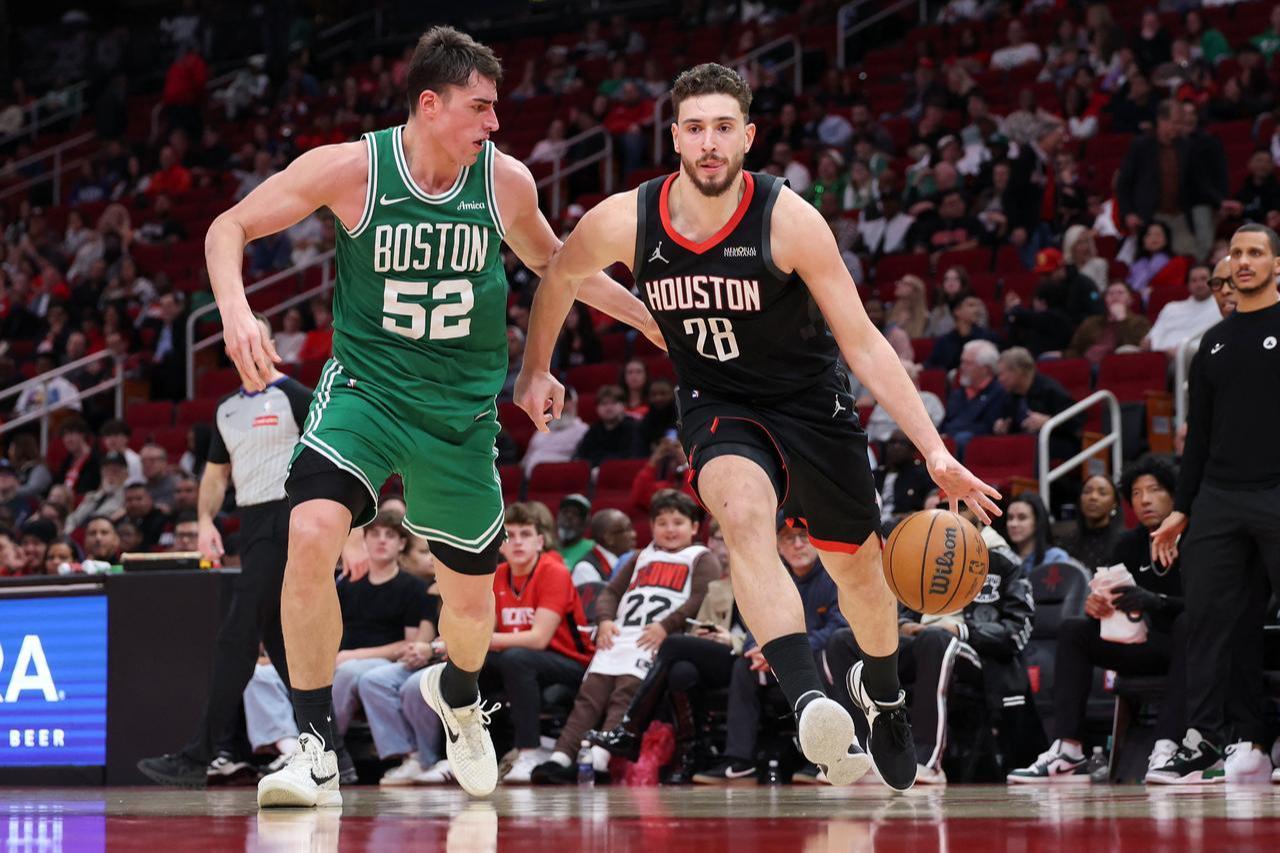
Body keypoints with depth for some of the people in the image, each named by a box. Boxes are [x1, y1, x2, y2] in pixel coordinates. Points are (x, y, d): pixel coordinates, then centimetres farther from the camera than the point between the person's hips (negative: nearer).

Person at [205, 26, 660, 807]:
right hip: (365, 385, -3)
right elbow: (230, 227, -8)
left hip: (461, 411, 3)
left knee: (472, 596, 11)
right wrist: (237, 312, -26)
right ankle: (317, 753, -19)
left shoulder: (507, 181, -6)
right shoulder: (351, 169, -14)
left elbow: (550, 260, 15)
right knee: (313, 531, -29)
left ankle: (457, 695, 50)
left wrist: (647, 315, 16)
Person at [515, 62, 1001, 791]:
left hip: (810, 401, 0)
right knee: (745, 513, -33)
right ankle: (813, 705, -46)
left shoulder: (789, 220, -23)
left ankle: (884, 696, 48)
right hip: (718, 406, 0)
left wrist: (935, 450, -26)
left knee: (857, 566, 15)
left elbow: (864, 343, -20)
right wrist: (536, 367, 17)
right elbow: (562, 276, 8)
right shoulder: (625, 221, -17)